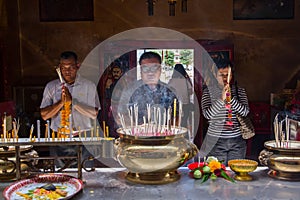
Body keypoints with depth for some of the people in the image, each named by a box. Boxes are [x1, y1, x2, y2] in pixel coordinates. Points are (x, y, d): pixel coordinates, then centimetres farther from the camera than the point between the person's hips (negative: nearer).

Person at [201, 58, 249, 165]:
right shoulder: (209, 91, -1)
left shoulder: (240, 91, 6)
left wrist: (230, 98, -18)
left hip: (237, 140, 2)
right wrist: (221, 99, -21)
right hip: (216, 141, -2)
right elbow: (207, 114, -11)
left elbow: (245, 112, -6)